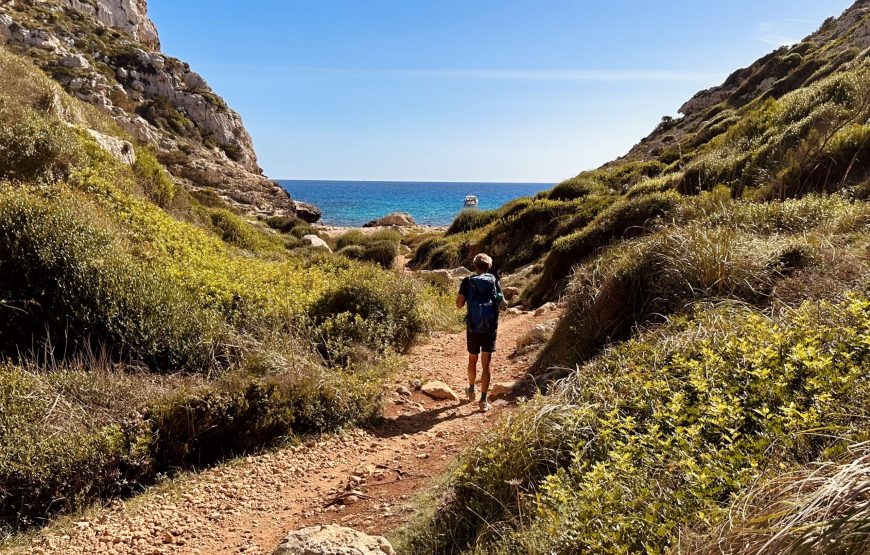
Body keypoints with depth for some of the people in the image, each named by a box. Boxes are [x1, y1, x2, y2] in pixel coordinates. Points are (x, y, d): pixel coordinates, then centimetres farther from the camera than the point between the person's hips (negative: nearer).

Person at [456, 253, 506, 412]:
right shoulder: (494, 281, 1)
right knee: (486, 364, 2)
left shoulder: (467, 282, -1)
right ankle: (484, 400, -1)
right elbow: (503, 305, 0)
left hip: (473, 327, 1)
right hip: (490, 327, 0)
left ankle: (471, 390, 39)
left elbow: (459, 304, -4)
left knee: (472, 359, 21)